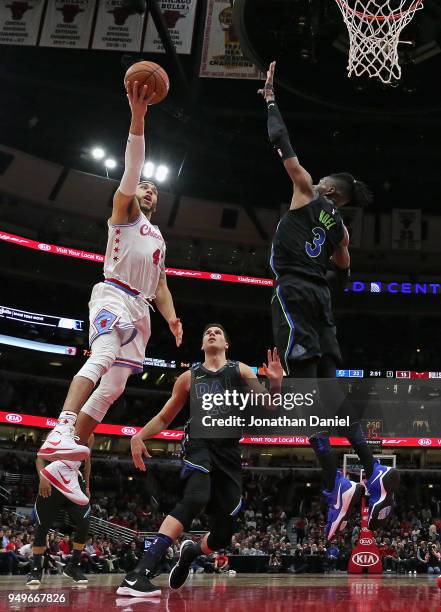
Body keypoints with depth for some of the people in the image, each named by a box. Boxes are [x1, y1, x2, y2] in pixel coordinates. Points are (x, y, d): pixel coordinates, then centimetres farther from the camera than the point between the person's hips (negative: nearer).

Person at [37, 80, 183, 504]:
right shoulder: (124, 211, 12)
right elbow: (132, 168, -5)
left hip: (139, 309, 7)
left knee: (112, 388, -2)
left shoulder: (158, 238, 32)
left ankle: (62, 465, -3)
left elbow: (159, 284, 27)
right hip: (113, 295, -7)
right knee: (102, 359, -34)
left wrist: (172, 319, 9)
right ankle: (61, 432, -52)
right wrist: (137, 116, -17)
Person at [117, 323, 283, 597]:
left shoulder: (241, 371, 10)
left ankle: (191, 551, 38)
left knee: (223, 534, 2)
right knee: (195, 499, -34)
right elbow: (164, 418, 18)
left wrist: (275, 383, -15)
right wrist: (139, 436, 1)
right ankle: (138, 574, -40)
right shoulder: (189, 377, 12)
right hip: (199, 444, -2)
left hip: (229, 452, 2)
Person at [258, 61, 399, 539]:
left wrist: (269, 98, 16)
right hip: (320, 298, 7)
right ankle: (374, 470, -3)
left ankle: (336, 484, -21)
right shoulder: (340, 228, 20)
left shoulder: (307, 192, 5)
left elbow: (282, 144, 5)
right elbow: (343, 272, 30)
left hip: (293, 292, -7)